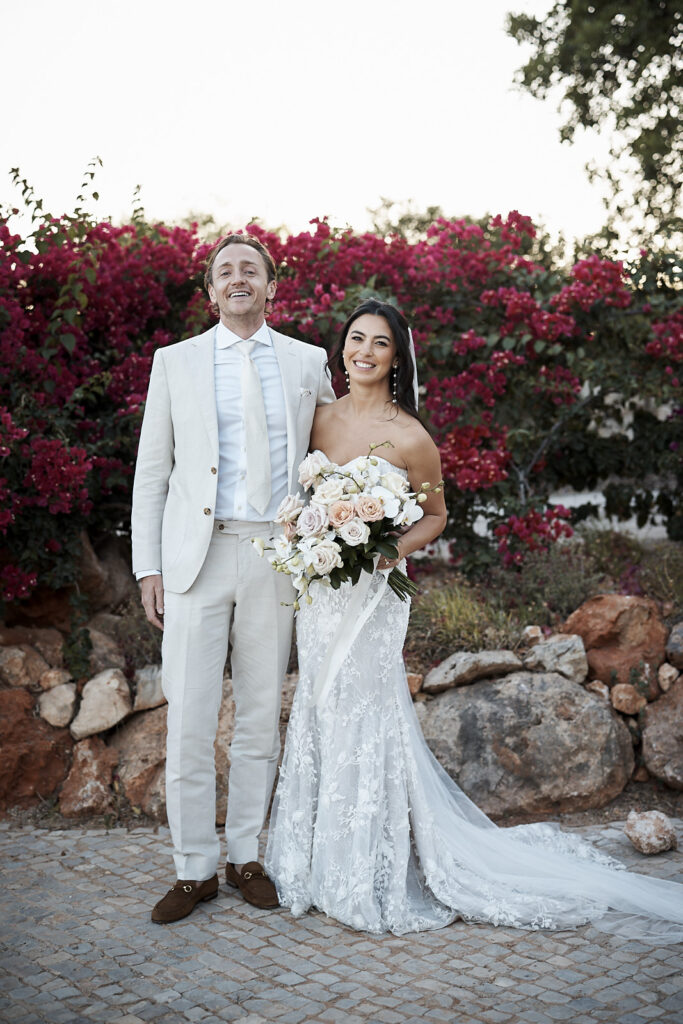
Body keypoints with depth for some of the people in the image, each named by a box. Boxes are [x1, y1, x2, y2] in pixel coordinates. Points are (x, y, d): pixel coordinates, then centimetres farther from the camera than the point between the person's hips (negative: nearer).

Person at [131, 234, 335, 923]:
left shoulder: (307, 362, 9)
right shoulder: (175, 362, 7)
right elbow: (152, 471, 7)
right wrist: (148, 567, -1)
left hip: (274, 558, 1)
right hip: (197, 556, -1)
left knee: (261, 717, 8)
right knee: (189, 719, -1)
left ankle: (245, 857, 22)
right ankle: (194, 870, 12)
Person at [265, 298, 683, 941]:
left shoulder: (408, 438, -9)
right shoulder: (320, 419, 7)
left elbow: (436, 514, 1)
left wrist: (390, 552, -15)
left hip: (370, 598, -6)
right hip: (317, 595, 6)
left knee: (364, 726, -1)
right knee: (319, 720, 13)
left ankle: (376, 881, 14)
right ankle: (324, 867, 28)